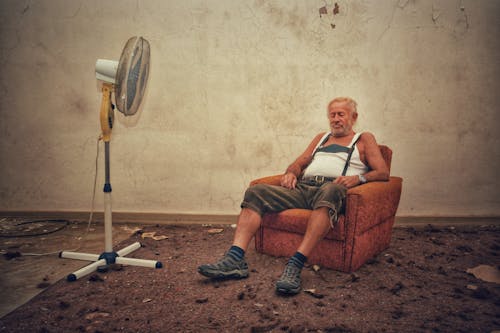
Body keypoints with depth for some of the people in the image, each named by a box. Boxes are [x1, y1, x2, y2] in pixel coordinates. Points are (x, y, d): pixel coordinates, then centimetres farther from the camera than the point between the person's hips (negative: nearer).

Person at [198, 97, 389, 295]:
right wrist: (291, 172, 5)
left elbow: (383, 172, 8)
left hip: (331, 188, -5)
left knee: (330, 191, -42)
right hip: (302, 188, 5)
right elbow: (299, 163, 30)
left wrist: (358, 178, -12)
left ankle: (296, 265, -49)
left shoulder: (364, 139, 21)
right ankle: (235, 260, -30)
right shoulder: (321, 138, 34)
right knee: (256, 192, -17)